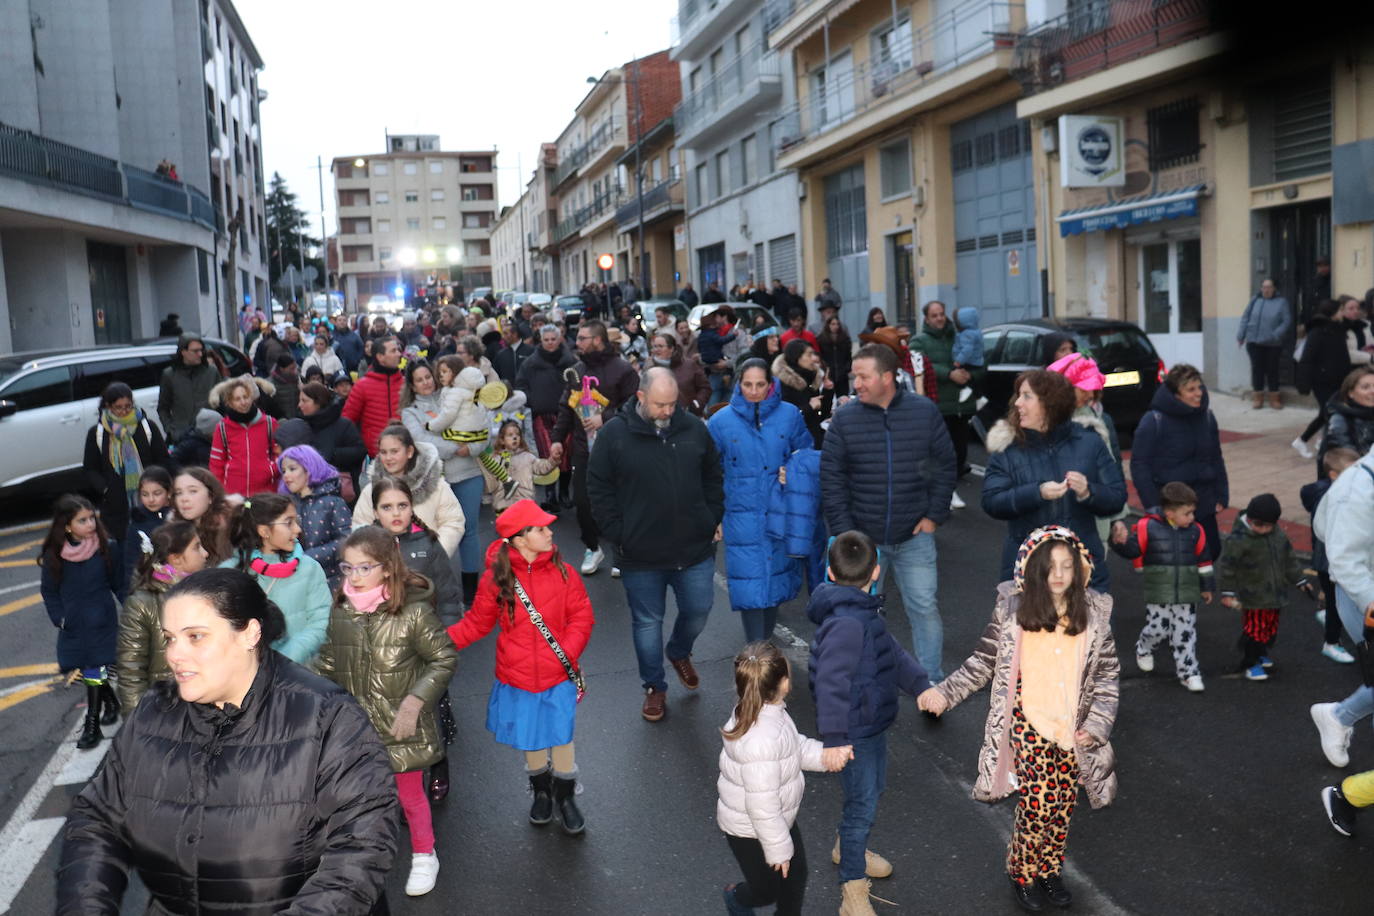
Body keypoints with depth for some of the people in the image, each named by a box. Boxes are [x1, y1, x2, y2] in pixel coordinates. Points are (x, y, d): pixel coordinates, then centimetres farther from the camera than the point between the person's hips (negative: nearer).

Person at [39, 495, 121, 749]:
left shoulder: (105, 548, -10)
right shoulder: (54, 555, -6)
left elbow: (117, 582, -1)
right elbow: (49, 590, 5)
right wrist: (59, 618, -3)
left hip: (101, 621, -3)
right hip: (73, 625, 3)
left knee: (94, 671, -2)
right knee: (85, 670, 13)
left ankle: (92, 725, 8)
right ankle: (111, 702, 37)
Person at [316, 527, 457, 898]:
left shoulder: (413, 611, -18)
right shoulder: (340, 609, -5)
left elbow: (445, 660, -12)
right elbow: (329, 660, 9)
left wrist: (414, 702, -17)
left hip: (400, 726, -3)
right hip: (354, 723, 3)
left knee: (410, 794, 14)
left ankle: (424, 856, 38)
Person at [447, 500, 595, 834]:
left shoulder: (562, 572, -9)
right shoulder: (496, 579, -11)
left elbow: (582, 616, -4)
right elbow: (476, 622, -2)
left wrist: (569, 650, -19)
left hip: (558, 676, 0)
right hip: (518, 678, 0)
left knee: (561, 736, 9)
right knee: (529, 738, 16)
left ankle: (565, 796, 33)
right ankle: (541, 792, 43)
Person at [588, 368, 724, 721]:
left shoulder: (694, 428, -1)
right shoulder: (615, 433, -8)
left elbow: (713, 477, 12)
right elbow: (598, 488, -4)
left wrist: (714, 519, 5)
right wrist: (618, 534, -8)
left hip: (695, 548, 2)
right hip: (641, 554, -2)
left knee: (698, 611, 13)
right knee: (647, 623, 10)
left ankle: (679, 653, 45)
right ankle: (654, 688, 28)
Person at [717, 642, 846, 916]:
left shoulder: (764, 709, -13)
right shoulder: (760, 740, -42)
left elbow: (794, 746, 6)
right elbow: (762, 805, -32)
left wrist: (822, 755, -12)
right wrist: (777, 848, -19)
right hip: (751, 829, -8)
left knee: (796, 873, 24)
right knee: (766, 888, 20)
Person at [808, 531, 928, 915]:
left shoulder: (865, 613, 3)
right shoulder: (847, 623, -31)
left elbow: (892, 653, 12)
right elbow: (831, 681, -37)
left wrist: (920, 685, 0)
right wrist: (834, 737, -38)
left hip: (874, 724, 10)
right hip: (854, 735, -10)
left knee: (874, 788, 27)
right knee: (863, 805, 1)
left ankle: (847, 847, 51)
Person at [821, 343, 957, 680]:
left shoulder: (925, 411, -4)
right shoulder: (844, 418, -5)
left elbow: (945, 465, 4)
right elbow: (831, 479, -3)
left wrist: (934, 515, -2)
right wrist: (843, 531, -8)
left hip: (914, 537, 0)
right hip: (861, 536, 1)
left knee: (924, 607, 4)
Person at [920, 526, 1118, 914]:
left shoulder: (1095, 613, -2)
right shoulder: (1012, 608, -7)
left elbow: (1108, 673, 4)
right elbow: (984, 661, -1)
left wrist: (1097, 725, -4)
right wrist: (945, 692, -11)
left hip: (1074, 728, 3)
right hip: (1029, 722, -2)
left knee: (1063, 805, 9)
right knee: (1038, 804, -8)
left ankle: (1049, 871, 34)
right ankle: (1023, 875, 17)